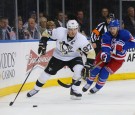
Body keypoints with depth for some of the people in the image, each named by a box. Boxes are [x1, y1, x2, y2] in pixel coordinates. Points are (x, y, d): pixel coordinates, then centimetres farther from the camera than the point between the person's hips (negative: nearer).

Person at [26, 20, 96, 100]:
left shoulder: (82, 39, -28)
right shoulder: (60, 32, -28)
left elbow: (91, 52, -22)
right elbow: (46, 34, -11)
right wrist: (43, 44, -19)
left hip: (73, 57, -1)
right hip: (58, 56, 1)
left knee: (79, 70, -27)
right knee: (48, 72, 4)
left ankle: (74, 90, -11)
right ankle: (36, 89, 26)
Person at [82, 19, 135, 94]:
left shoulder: (124, 34, -23)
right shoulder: (106, 36, -21)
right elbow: (105, 47, -34)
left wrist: (122, 46, -41)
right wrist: (104, 54, -56)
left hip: (118, 58, -2)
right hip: (107, 54, 2)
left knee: (105, 72, -11)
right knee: (96, 68, -7)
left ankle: (98, 87, 13)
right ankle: (88, 83, 17)